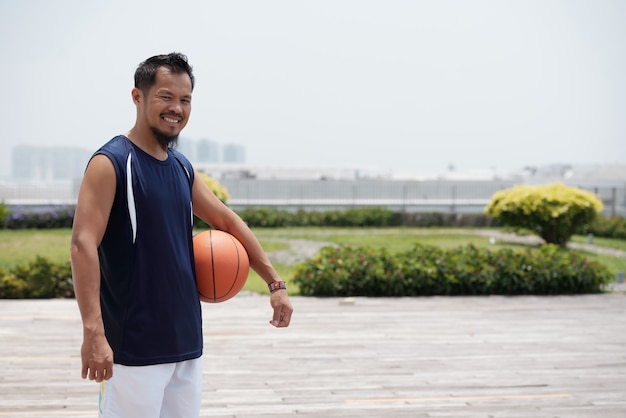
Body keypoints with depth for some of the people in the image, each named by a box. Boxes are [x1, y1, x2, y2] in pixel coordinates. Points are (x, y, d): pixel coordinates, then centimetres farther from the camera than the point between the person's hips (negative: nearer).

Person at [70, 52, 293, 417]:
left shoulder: (182, 168, 12)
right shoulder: (111, 163, -11)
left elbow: (228, 221, 21)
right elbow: (83, 244, -20)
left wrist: (275, 282, 14)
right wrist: (93, 332, -30)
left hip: (187, 343, 7)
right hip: (135, 348, -7)